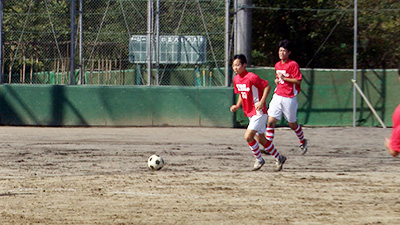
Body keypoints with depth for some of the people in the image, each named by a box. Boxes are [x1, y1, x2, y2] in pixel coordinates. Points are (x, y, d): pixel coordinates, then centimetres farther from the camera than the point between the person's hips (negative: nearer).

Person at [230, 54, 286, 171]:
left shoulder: (252, 77, -19)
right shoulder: (236, 79, 5)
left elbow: (267, 87, -15)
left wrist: (262, 102, -23)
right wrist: (237, 106, 3)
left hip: (259, 112, -9)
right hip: (250, 113, 9)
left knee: (248, 136, -16)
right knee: (261, 139, 14)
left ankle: (259, 159, 3)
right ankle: (279, 158, 29)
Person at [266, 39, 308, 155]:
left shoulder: (293, 64, -10)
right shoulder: (277, 65, 12)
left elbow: (298, 81, -15)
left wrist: (284, 78, -20)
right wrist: (277, 80, 5)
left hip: (289, 98, -5)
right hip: (277, 96, 5)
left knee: (292, 124, 8)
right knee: (271, 121, -9)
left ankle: (303, 141, 34)